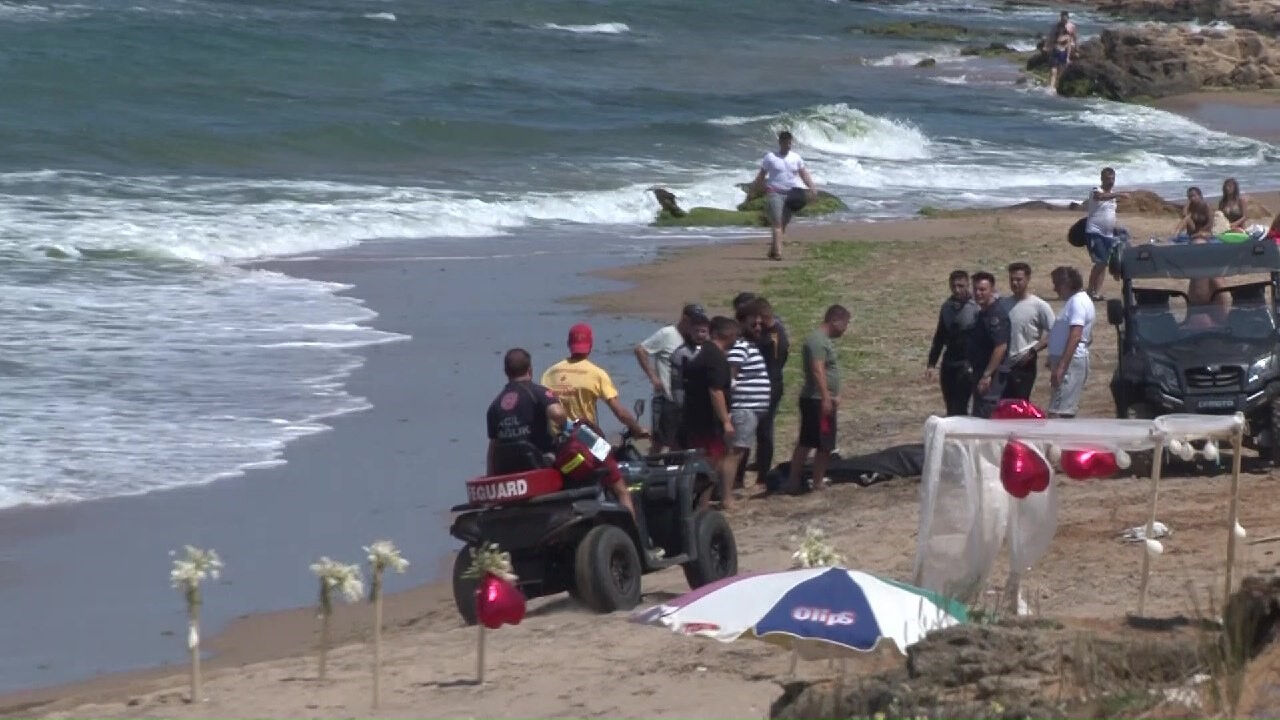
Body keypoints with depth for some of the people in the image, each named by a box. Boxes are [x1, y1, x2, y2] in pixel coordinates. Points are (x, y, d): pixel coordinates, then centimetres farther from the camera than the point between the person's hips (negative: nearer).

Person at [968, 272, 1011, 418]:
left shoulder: (996, 314, -16)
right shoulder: (982, 313, 16)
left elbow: (1001, 346, -23)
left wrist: (987, 375, -25)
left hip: (992, 374, -11)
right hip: (981, 371, 11)